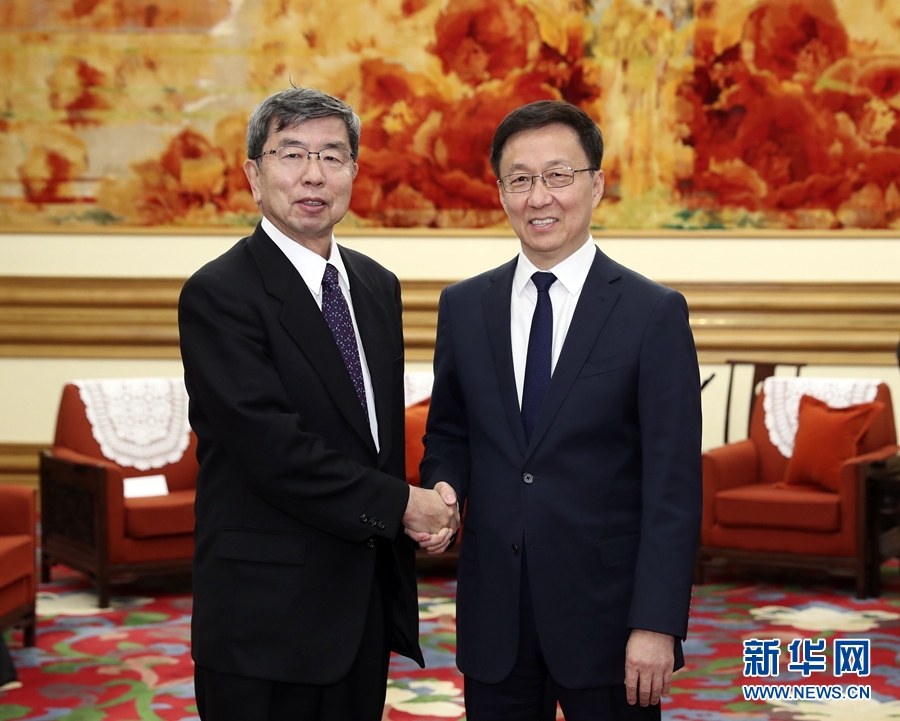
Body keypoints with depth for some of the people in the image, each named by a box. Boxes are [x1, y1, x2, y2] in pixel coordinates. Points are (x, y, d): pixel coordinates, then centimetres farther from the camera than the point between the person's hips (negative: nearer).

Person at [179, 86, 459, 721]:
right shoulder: (219, 294, -13)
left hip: (365, 607, 7)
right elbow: (274, 449, -20)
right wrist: (398, 506, -12)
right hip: (267, 620, -7)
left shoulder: (378, 286, 11)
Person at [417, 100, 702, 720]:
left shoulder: (655, 313, -6)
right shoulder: (463, 306, 6)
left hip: (605, 609, -3)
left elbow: (674, 484, -9)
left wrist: (656, 624, -14)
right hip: (493, 614, 3)